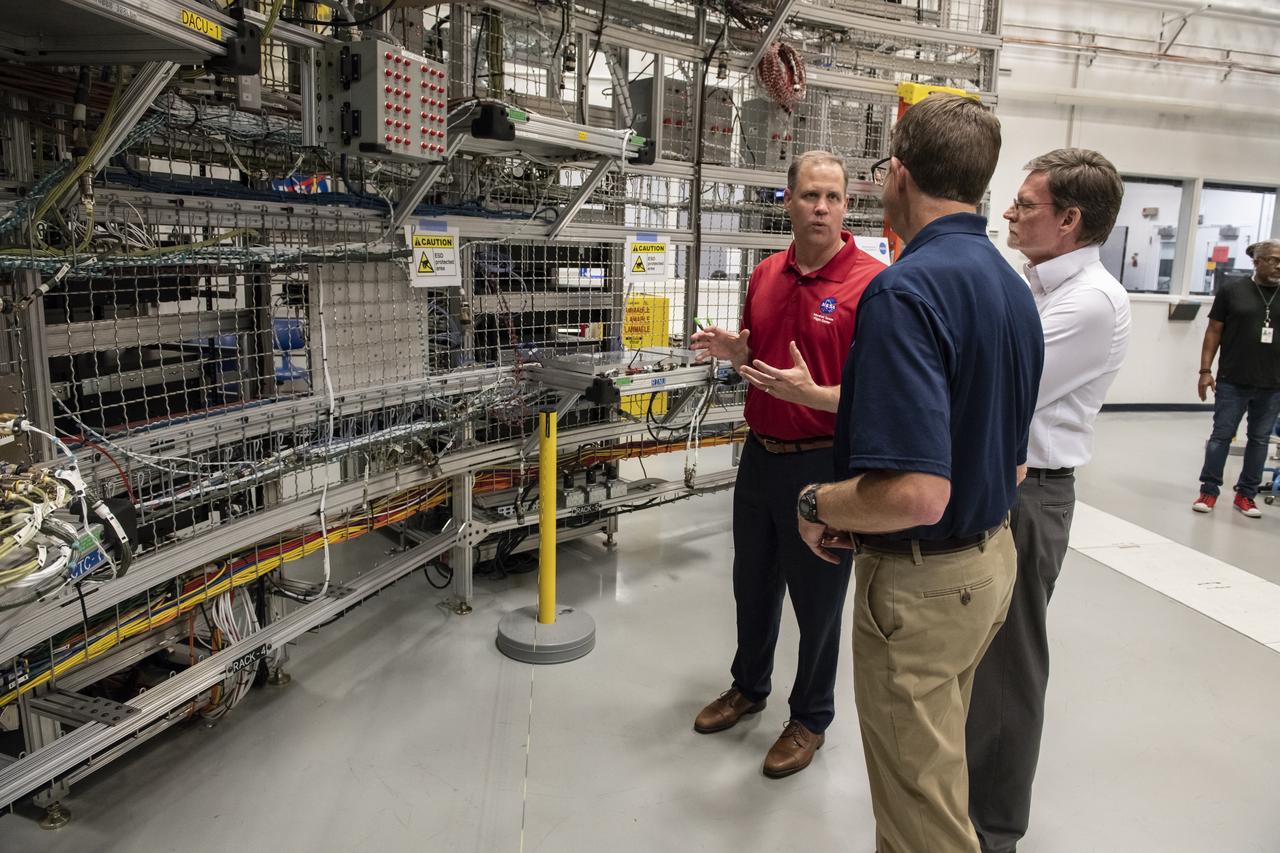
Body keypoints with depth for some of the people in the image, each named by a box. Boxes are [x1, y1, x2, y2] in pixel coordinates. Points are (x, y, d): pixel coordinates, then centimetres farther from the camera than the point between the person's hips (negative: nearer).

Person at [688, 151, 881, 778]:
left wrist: (812, 394, -33)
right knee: (753, 585, 21)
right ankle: (749, 686, 44)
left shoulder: (871, 283, -15)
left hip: (823, 464, -6)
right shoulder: (765, 274, 6)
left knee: (817, 599, 10)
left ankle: (811, 716, 32)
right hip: (760, 455, 6)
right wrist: (734, 351, -3)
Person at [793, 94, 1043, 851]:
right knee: (938, 758, 28)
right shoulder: (1015, 287, 5)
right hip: (993, 558, 9)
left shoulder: (907, 289, -25)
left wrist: (818, 507, -15)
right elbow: (1014, 462, 13)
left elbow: (916, 493, -34)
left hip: (921, 581, -9)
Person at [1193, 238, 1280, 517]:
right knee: (1221, 435, 2)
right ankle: (1209, 491, 13)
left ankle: (1245, 494, 21)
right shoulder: (1232, 291, 0)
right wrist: (1205, 371, -5)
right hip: (1233, 382, -3)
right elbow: (1214, 332, 1)